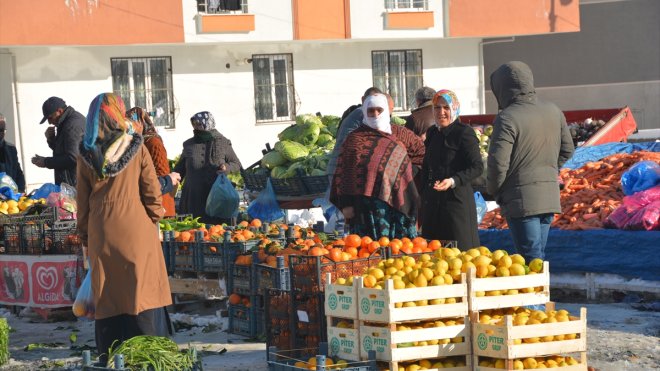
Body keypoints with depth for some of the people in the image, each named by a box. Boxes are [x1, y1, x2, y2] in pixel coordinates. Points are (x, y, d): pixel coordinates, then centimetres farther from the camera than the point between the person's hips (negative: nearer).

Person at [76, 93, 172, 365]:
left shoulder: (86, 154, 0)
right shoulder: (136, 148, -5)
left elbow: (83, 201, 5)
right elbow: (152, 193, -3)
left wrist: (85, 237, 12)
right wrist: (153, 222, 10)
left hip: (101, 234, 2)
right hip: (136, 231, -2)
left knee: (107, 294, 7)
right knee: (142, 290, 3)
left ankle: (110, 357, 10)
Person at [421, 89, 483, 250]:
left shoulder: (464, 133, -8)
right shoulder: (432, 133, 14)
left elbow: (477, 167, -14)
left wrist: (453, 181, -27)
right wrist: (424, 197, 18)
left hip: (457, 199, -7)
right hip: (432, 200, 7)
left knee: (460, 250, -6)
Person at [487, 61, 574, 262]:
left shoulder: (507, 118, -16)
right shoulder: (554, 112, 6)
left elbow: (498, 162, -18)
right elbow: (567, 149, 16)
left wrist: (495, 192, -1)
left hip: (521, 200, -7)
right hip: (550, 197, 7)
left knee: (531, 258, -4)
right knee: (539, 256, 16)